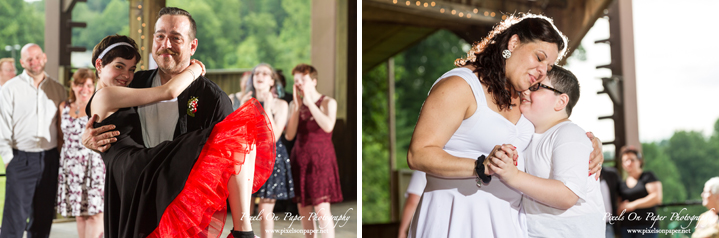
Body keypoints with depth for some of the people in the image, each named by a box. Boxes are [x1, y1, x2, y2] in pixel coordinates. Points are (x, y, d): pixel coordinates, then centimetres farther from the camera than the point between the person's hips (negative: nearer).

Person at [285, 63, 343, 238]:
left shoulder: (328, 102, -4)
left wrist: (309, 101, -19)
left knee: (322, 209, -12)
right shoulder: (294, 105, 7)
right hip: (300, 158, 5)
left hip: (321, 159, -4)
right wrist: (297, 106, -10)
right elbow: (289, 135, -3)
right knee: (303, 209, 6)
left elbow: (328, 126, -23)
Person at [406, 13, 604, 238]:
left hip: (507, 218, 8)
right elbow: (418, 154, -21)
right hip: (461, 217, -8)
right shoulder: (459, 86, -14)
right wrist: (482, 167, -32)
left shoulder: (519, 97, 12)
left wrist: (592, 143, 10)